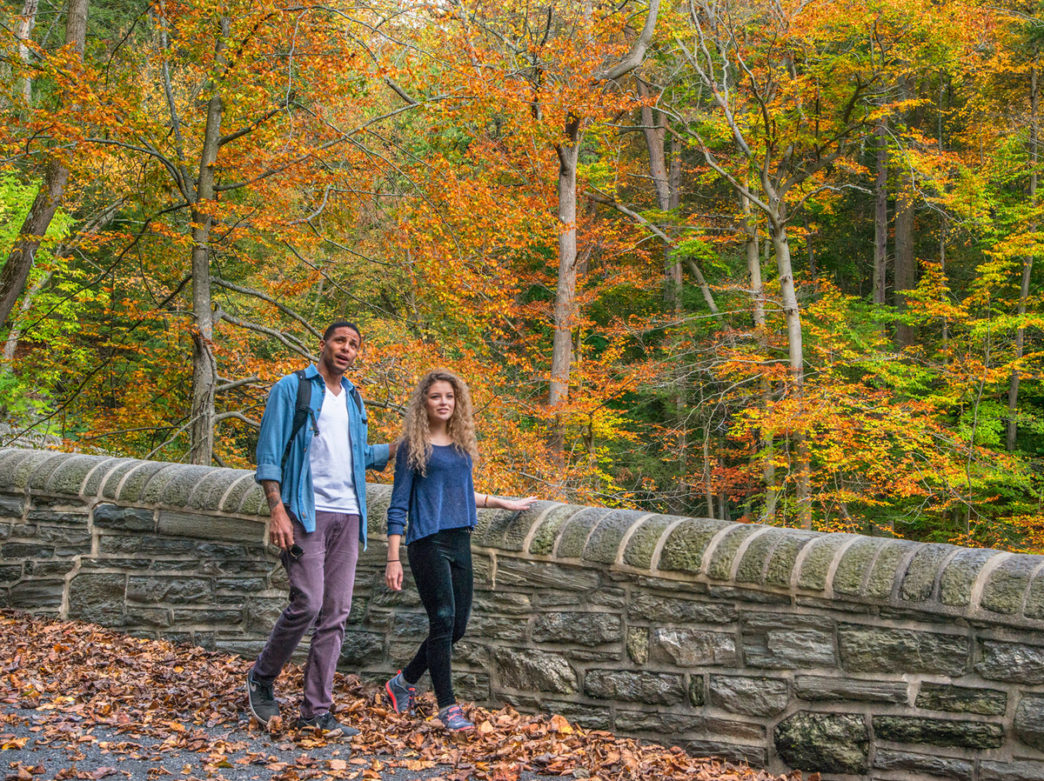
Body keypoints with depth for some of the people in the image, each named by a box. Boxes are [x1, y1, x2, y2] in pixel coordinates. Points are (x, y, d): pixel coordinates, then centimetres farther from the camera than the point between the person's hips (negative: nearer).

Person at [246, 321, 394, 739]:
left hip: (347, 515, 6)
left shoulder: (354, 399, 20)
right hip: (305, 512, -6)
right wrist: (277, 510, -15)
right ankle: (262, 677, 11)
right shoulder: (292, 388, 1)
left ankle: (316, 710, 8)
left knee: (335, 615, 2)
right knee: (307, 603, -14)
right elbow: (269, 454, -5)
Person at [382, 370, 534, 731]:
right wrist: (393, 559, -8)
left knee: (457, 627, 7)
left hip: (460, 541, 6)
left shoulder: (462, 444, 13)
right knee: (443, 621, -10)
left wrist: (504, 503, 27)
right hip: (428, 542, -6)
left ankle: (404, 681, 26)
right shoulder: (413, 446, -3)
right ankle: (447, 706, 0)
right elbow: (399, 504, -4)